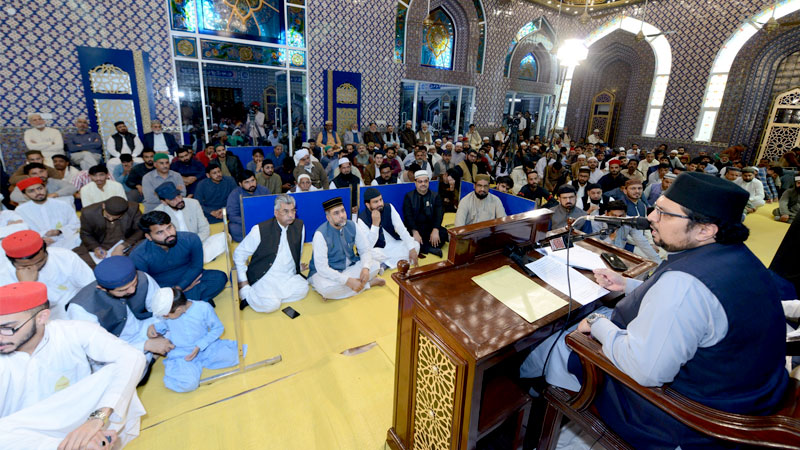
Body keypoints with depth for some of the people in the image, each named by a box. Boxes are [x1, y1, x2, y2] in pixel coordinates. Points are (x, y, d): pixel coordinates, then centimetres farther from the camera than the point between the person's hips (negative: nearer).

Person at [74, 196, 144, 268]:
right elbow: (85, 234, 3)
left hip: (127, 244, -2)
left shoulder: (133, 209, -19)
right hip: (100, 246, 2)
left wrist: (122, 246, -23)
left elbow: (140, 230, -11)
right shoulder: (88, 213, -13)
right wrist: (96, 248, -17)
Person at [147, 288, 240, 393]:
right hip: (180, 355, 1)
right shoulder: (167, 309, -7)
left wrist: (199, 346, -18)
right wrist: (154, 326, -4)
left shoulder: (204, 308, -20)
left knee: (230, 354, -25)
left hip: (205, 348, -1)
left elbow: (218, 328, -10)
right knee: (187, 384, -27)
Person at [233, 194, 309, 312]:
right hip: (265, 277, -4)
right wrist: (243, 282, -4)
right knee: (271, 305, -28)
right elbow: (239, 254, -2)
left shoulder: (299, 226, 1)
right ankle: (246, 293, 1)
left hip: (289, 276, 5)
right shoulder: (260, 230, -10)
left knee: (303, 289, -24)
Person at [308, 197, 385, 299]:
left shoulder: (351, 226, -7)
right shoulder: (321, 234, -22)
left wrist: (365, 268, -23)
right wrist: (348, 281, -34)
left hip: (349, 267, 3)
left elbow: (365, 249, -2)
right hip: (327, 272, -3)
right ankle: (368, 283, -17)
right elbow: (322, 268, -26)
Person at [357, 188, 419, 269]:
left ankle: (385, 264, -14)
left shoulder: (389, 208, -7)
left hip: (394, 245, 5)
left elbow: (401, 229, -10)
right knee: (371, 254, -37)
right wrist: (375, 224, -33)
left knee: (416, 244, -15)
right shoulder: (362, 219, -17)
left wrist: (412, 249, -19)